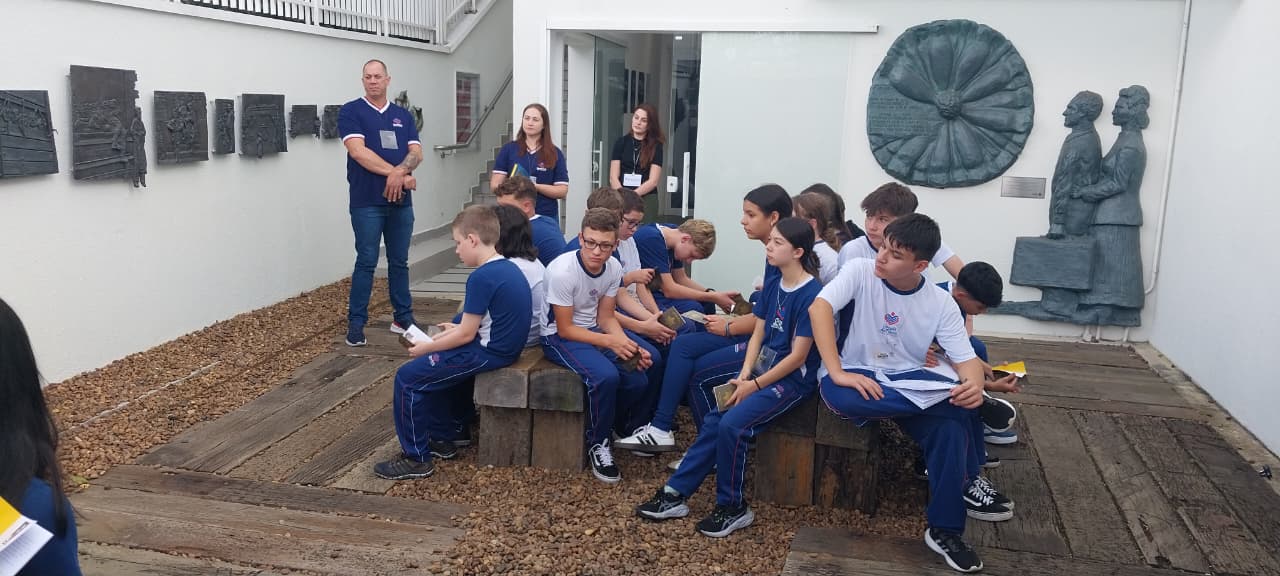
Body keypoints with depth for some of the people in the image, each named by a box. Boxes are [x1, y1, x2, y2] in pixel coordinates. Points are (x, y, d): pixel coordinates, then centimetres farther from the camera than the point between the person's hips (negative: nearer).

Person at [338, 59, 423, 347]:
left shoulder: (403, 115, 14)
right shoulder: (351, 111, 0)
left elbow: (416, 152, 3)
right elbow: (357, 151, -13)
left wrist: (399, 171, -18)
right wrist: (397, 174, -16)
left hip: (401, 201, 4)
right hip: (367, 202, -4)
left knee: (399, 261, 11)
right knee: (366, 262, -3)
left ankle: (403, 319, 20)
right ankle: (356, 324, 5)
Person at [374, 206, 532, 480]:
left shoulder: (481, 277, -21)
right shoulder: (508, 267, 8)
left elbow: (466, 335, -17)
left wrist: (425, 348, -4)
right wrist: (458, 328, 17)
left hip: (489, 353, -10)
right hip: (504, 346, 10)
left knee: (408, 378, -5)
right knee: (434, 368, 26)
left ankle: (417, 459, 3)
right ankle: (442, 439, 30)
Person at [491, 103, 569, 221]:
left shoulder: (555, 154, 6)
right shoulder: (508, 149, 8)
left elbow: (562, 190, -1)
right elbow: (494, 185, 4)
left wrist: (535, 187, -16)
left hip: (546, 217, 0)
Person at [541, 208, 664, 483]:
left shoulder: (614, 268, -8)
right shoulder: (562, 271, -26)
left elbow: (605, 317, 0)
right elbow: (565, 329, -21)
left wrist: (630, 346, -18)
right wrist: (610, 342, -29)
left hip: (595, 329, 7)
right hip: (558, 336, -7)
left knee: (652, 359, -9)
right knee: (606, 376, -32)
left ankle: (626, 427, 15)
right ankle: (597, 445, -7)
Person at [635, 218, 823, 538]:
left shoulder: (811, 294, -16)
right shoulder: (772, 285, 7)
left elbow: (798, 355, -17)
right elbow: (757, 335, 9)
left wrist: (754, 385, -16)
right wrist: (744, 374, -6)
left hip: (792, 380, -7)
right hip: (762, 370, 7)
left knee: (733, 424, -23)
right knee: (713, 421, -7)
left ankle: (734, 508, -6)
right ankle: (675, 494, 0)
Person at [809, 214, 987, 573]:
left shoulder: (941, 302, -3)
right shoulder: (860, 271, -10)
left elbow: (966, 359, -7)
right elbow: (818, 308, -23)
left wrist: (974, 385, -33)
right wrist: (837, 372, -33)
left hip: (909, 381, 1)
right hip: (857, 373, -1)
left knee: (951, 423, -28)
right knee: (839, 395, -38)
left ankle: (945, 531, -12)